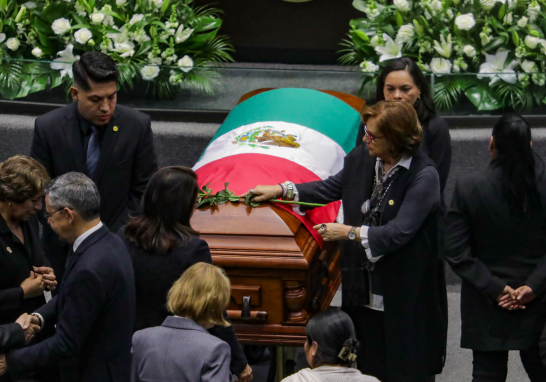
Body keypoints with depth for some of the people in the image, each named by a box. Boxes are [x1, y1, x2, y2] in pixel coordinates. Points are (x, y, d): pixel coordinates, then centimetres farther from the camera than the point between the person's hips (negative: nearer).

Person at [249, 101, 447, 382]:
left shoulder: (424, 176, -20)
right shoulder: (360, 158, 0)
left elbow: (399, 232, -26)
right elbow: (332, 187, 19)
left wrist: (348, 232, -23)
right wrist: (280, 190, 14)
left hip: (405, 293, -6)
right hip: (363, 285, 6)